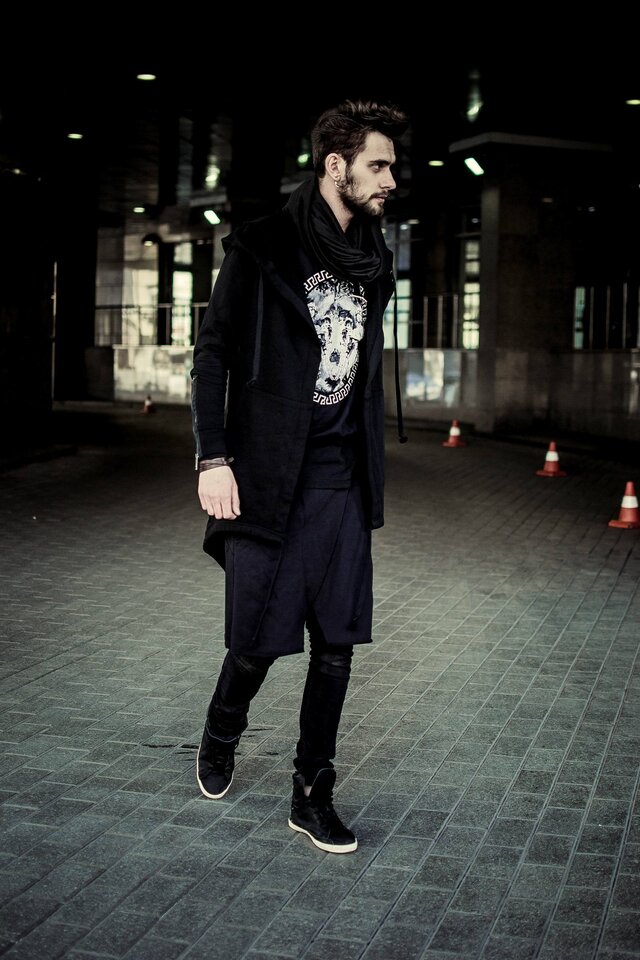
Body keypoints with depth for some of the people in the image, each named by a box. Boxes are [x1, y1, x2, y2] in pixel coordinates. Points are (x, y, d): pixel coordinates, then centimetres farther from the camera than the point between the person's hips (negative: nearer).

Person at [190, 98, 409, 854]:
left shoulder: (373, 260, 11)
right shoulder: (262, 247, -6)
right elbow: (213, 354, -6)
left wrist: (369, 468, 16)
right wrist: (213, 458, -13)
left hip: (343, 481, 5)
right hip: (268, 479, -5)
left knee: (335, 647, 5)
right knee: (256, 642, 4)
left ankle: (312, 793, 19)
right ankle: (221, 738, 35)